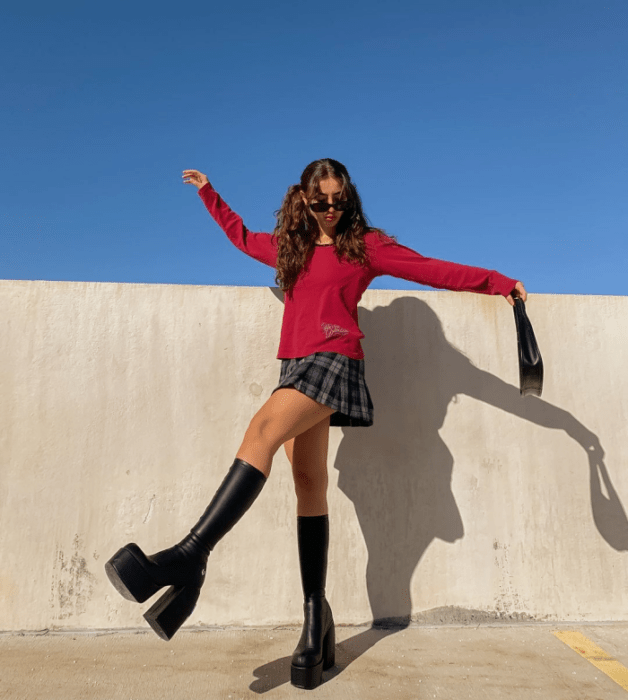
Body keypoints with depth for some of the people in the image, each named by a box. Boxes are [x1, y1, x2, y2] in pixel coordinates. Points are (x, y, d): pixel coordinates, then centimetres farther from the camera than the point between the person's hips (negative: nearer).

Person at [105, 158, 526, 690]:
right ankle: (317, 619, 3)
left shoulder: (365, 245, 8)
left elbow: (433, 270, 4)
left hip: (334, 362, -5)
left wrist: (498, 282, 0)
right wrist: (208, 193, 45)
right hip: (297, 366, 5)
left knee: (262, 432, -28)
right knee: (309, 484, 0)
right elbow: (242, 236, 38)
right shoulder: (289, 246, 21)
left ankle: (190, 557, -30)